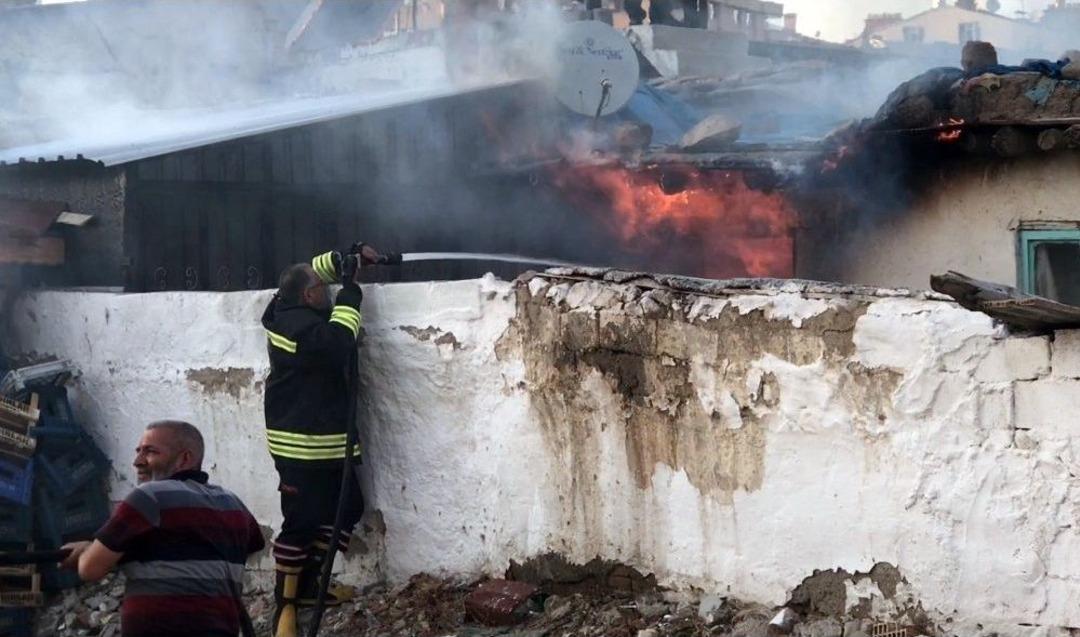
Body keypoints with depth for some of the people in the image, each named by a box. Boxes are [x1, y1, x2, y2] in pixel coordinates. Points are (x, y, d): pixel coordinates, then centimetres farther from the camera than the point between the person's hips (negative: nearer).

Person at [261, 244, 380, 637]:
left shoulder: (288, 310, 7)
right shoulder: (301, 327, -22)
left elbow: (314, 270, 22)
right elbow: (337, 344, -36)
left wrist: (350, 256, 10)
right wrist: (349, 300, -23)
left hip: (323, 440, 11)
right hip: (301, 443, -11)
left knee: (347, 505, 17)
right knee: (301, 521, -6)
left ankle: (307, 581, 26)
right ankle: (285, 603, 2)